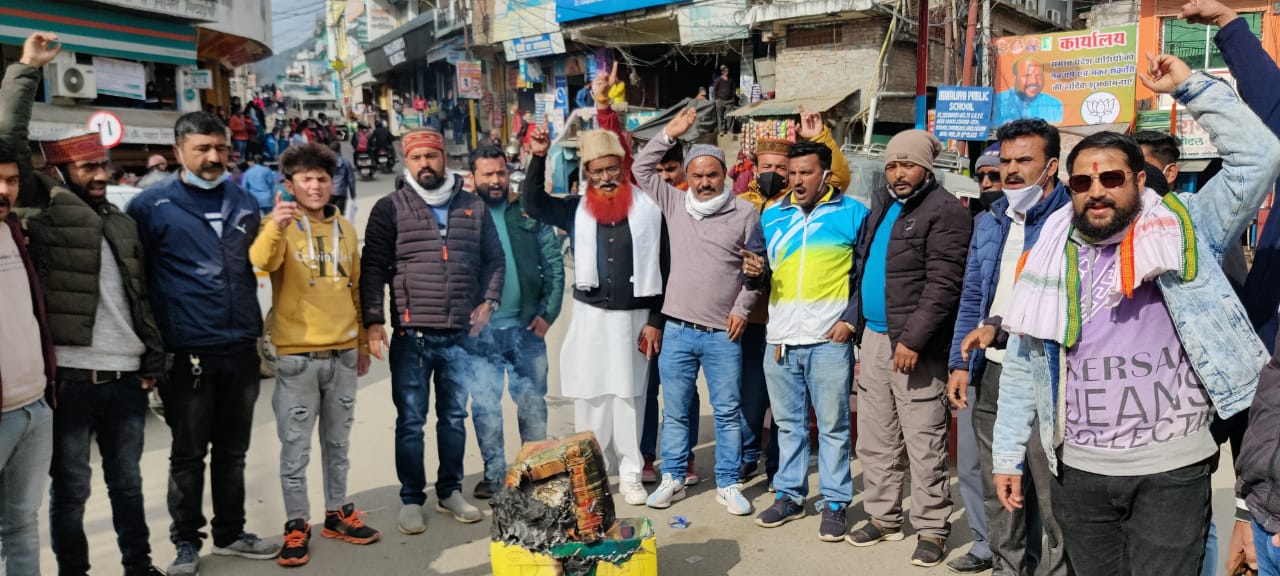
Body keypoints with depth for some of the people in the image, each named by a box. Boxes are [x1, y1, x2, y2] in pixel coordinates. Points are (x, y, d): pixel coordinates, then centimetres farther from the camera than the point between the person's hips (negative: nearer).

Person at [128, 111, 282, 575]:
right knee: (188, 453, 7)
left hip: (241, 350, 5)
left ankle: (230, 532, 30)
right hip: (187, 353, -4)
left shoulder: (243, 202, 10)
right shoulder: (152, 206, -6)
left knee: (233, 450, 15)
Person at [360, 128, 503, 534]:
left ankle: (450, 492, 28)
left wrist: (488, 302, 2)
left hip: (461, 334, 3)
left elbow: (493, 260, 15)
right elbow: (373, 268, -3)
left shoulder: (473, 207, 9)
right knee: (411, 421, 5)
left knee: (454, 416, 14)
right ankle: (411, 499, 18)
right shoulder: (391, 208, 0)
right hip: (411, 336, -3)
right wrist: (373, 321, -11)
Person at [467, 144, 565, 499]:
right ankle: (494, 471, 19)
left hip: (526, 326, 1)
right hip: (480, 329, -1)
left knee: (533, 400, 10)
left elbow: (554, 263, 4)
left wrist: (548, 312, -3)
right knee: (484, 403, 5)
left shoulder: (529, 212, 4)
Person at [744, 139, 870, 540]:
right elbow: (763, 272, 20)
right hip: (781, 339, 4)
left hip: (829, 341, -4)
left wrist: (852, 319, -8)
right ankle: (789, 495, 26)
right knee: (788, 423, 13)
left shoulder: (852, 213, -1)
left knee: (833, 426, 3)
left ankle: (835, 503, 14)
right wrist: (755, 272, -3)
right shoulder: (772, 215, 11)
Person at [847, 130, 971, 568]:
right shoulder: (881, 206, 16)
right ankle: (883, 516, 26)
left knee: (923, 443, -3)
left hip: (914, 344, -8)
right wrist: (858, 324, 16)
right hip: (873, 338, 8)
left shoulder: (945, 211, -10)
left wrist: (912, 339, -21)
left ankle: (931, 529, 8)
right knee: (875, 438, 14)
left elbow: (943, 286, -17)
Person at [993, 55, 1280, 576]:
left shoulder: (1181, 234, -1)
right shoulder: (1048, 258, 5)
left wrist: (1189, 87, -8)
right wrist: (1008, 454, 7)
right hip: (1080, 470, 3)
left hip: (1172, 468, -3)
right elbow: (1020, 367, 8)